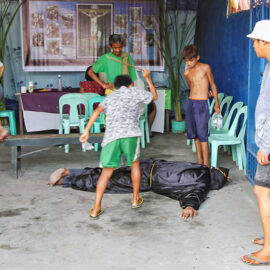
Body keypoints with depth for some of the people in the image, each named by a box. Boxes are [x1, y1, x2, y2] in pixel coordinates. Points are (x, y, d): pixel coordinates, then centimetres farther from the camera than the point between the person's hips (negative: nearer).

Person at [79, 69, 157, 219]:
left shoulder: (109, 97, 26)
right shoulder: (134, 92, 21)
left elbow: (97, 111, 7)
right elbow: (154, 96, 38)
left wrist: (86, 131, 0)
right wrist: (147, 78, 50)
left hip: (111, 136, 2)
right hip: (130, 133, -2)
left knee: (106, 171, 8)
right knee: (134, 163, 22)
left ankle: (96, 209, 2)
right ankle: (135, 199, 30)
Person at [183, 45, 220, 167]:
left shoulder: (205, 68, -4)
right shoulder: (187, 72, 8)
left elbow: (213, 85, 3)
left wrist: (217, 103, 6)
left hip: (202, 104, -5)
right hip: (191, 103, 5)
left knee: (202, 134, -9)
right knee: (194, 134, 9)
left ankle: (206, 163, -5)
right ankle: (199, 160, 19)